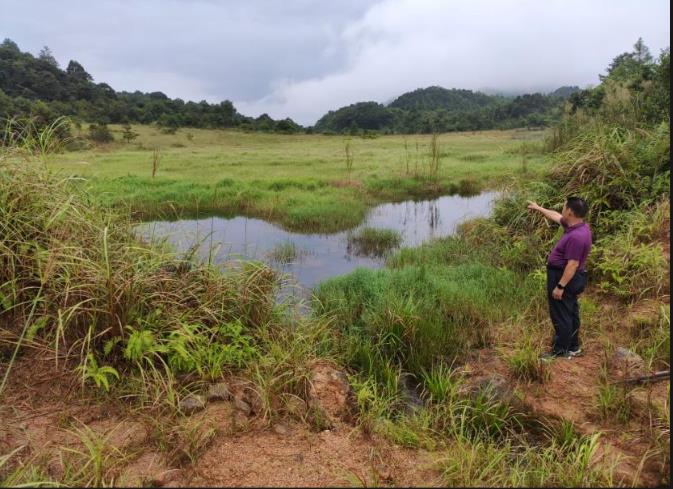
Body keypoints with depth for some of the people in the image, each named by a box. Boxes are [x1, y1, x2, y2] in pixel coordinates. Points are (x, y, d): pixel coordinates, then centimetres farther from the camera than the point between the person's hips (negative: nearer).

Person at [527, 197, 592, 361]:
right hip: (571, 278, 11)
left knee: (561, 316, -1)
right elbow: (556, 216, 21)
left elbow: (573, 264, -29)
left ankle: (560, 351, 9)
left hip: (564, 278, -11)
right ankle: (573, 347, 32)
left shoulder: (576, 236, -29)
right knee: (570, 313, 19)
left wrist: (560, 286, -26)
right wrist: (538, 208, 31)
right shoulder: (577, 226, 3)